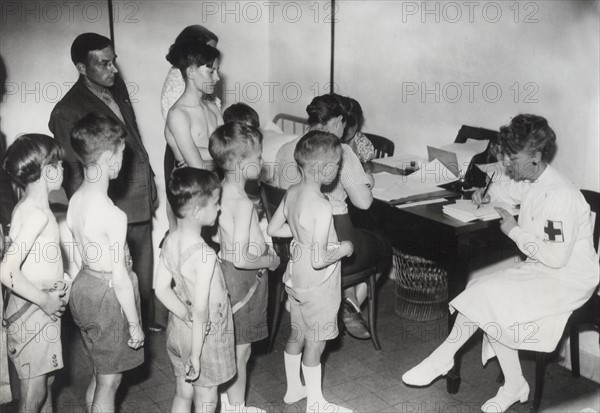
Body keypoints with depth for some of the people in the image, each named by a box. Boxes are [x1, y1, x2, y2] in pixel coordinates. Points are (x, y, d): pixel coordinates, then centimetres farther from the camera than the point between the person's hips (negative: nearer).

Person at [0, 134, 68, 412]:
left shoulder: (27, 207, 6)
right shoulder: (37, 213, -22)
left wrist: (53, 290, 8)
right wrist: (45, 300, -19)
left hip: (44, 308, 9)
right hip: (32, 312, -9)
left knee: (46, 379, 20)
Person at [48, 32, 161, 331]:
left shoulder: (117, 87, 3)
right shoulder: (67, 112, -18)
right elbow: (72, 174, -15)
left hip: (141, 201, 7)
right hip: (114, 210, -7)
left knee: (144, 271, 22)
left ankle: (147, 319, 41)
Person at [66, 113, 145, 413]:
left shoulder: (75, 200, -1)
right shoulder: (114, 216, -25)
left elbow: (77, 256, 9)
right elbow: (120, 278, -21)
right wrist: (134, 324, -11)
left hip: (83, 287, 8)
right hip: (108, 296, -8)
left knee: (100, 374, 24)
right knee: (109, 382, 9)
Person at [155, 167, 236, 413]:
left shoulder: (170, 242, -7)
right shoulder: (205, 255, -30)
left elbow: (162, 289, -3)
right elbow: (201, 310, -28)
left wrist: (186, 316, -5)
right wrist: (195, 354, -21)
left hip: (179, 328, 7)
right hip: (205, 336, -7)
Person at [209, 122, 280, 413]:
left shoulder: (223, 192, 2)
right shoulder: (243, 203, -25)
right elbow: (240, 259, -28)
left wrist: (262, 249, 12)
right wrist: (270, 261, -13)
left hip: (226, 276, 9)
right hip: (242, 280, -9)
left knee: (232, 349, 20)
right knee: (240, 351, 8)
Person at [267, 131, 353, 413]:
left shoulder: (292, 193, -5)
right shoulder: (322, 207, -29)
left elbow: (273, 229, 7)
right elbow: (319, 260, -30)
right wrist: (344, 249, -13)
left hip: (295, 280, 8)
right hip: (317, 287, -8)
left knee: (297, 335, 23)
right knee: (315, 344, 9)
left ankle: (293, 388, 41)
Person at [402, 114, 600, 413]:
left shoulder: (560, 197, -24)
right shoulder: (531, 182, 4)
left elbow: (556, 257, -28)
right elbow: (509, 188, 30)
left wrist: (515, 231, -17)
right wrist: (488, 194, 9)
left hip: (567, 281, -9)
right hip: (539, 271, 9)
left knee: (485, 293, -20)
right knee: (493, 309, -10)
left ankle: (442, 358, -5)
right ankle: (514, 385, -2)